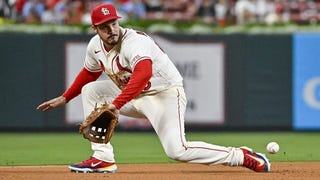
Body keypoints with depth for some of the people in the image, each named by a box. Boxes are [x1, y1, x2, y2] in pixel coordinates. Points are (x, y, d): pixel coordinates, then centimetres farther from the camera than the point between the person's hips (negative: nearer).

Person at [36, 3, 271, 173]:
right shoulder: (95, 46, -1)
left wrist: (116, 104, -53)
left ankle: (243, 157, -14)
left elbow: (143, 74, -46)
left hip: (165, 94, -8)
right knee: (91, 91, 2)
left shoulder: (134, 42, -27)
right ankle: (103, 158, -1)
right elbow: (89, 73, 21)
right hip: (133, 96, 8)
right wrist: (64, 98, 22)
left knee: (177, 151, -25)